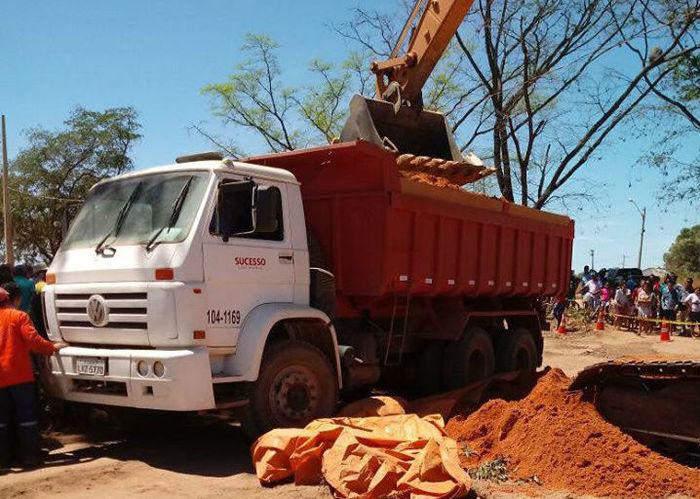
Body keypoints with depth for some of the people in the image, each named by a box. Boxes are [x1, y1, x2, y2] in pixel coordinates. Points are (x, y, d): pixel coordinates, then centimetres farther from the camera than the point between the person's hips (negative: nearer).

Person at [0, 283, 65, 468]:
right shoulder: (19, 316, -6)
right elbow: (33, 340, -13)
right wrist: (52, 347, -2)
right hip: (20, 376, -4)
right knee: (26, 417, 3)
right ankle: (29, 457, 4)